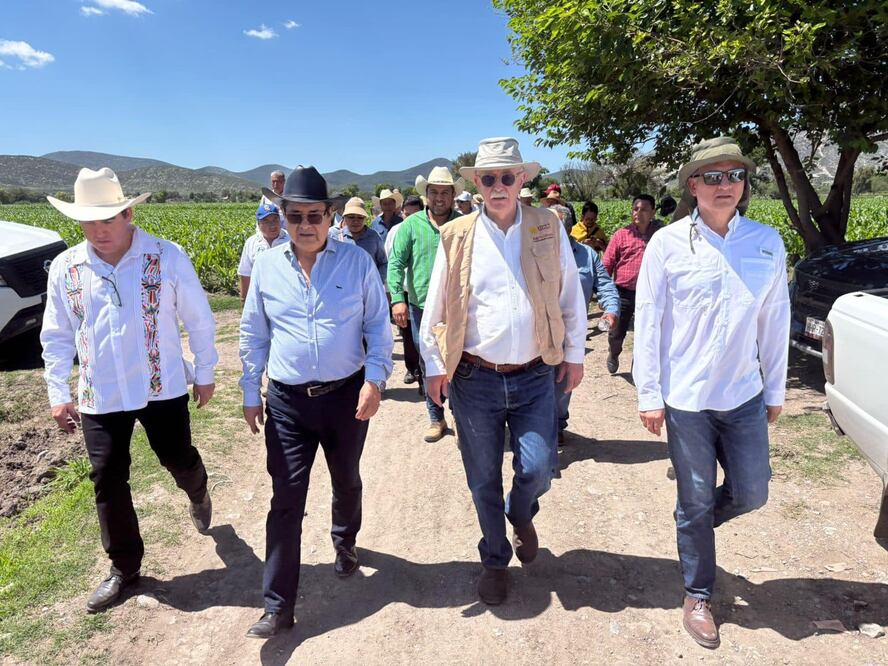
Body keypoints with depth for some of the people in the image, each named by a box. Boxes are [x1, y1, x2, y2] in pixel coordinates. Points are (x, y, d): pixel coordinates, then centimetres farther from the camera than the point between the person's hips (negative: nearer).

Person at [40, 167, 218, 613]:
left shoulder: (167, 257, -10)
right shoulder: (64, 267, -1)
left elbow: (198, 320, -3)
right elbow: (57, 336, 7)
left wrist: (205, 373, 2)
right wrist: (58, 393, 5)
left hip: (162, 388, -2)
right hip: (98, 396, 3)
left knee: (179, 460, 12)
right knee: (108, 480, 8)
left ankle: (198, 495, 50)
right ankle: (124, 567, 27)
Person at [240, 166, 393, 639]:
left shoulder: (357, 261, -5)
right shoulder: (266, 266, 0)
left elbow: (378, 324, -1)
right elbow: (254, 334, 7)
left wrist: (374, 379, -12)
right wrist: (250, 393, 8)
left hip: (347, 395, 0)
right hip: (287, 402, 0)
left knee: (347, 480, 20)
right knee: (286, 500, 1)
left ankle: (345, 542, 51)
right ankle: (278, 605, 14)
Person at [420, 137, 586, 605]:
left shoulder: (548, 228, 1)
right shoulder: (456, 236, -1)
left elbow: (570, 295, 7)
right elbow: (435, 307, 3)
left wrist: (574, 354, 7)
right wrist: (434, 365, 2)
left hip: (535, 376, 0)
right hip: (474, 378, 0)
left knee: (537, 468, -4)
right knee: (484, 479, 10)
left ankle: (521, 515, 35)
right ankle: (495, 560, 35)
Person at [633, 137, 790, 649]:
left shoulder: (768, 243, 1)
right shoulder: (668, 243, -8)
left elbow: (775, 320, 7)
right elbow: (648, 321, -6)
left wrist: (775, 390, 11)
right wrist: (649, 394, -7)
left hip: (745, 396, 3)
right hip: (686, 398, -3)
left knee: (752, 494, 12)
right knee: (696, 502, 9)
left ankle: (694, 526, 45)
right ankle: (698, 596, 32)